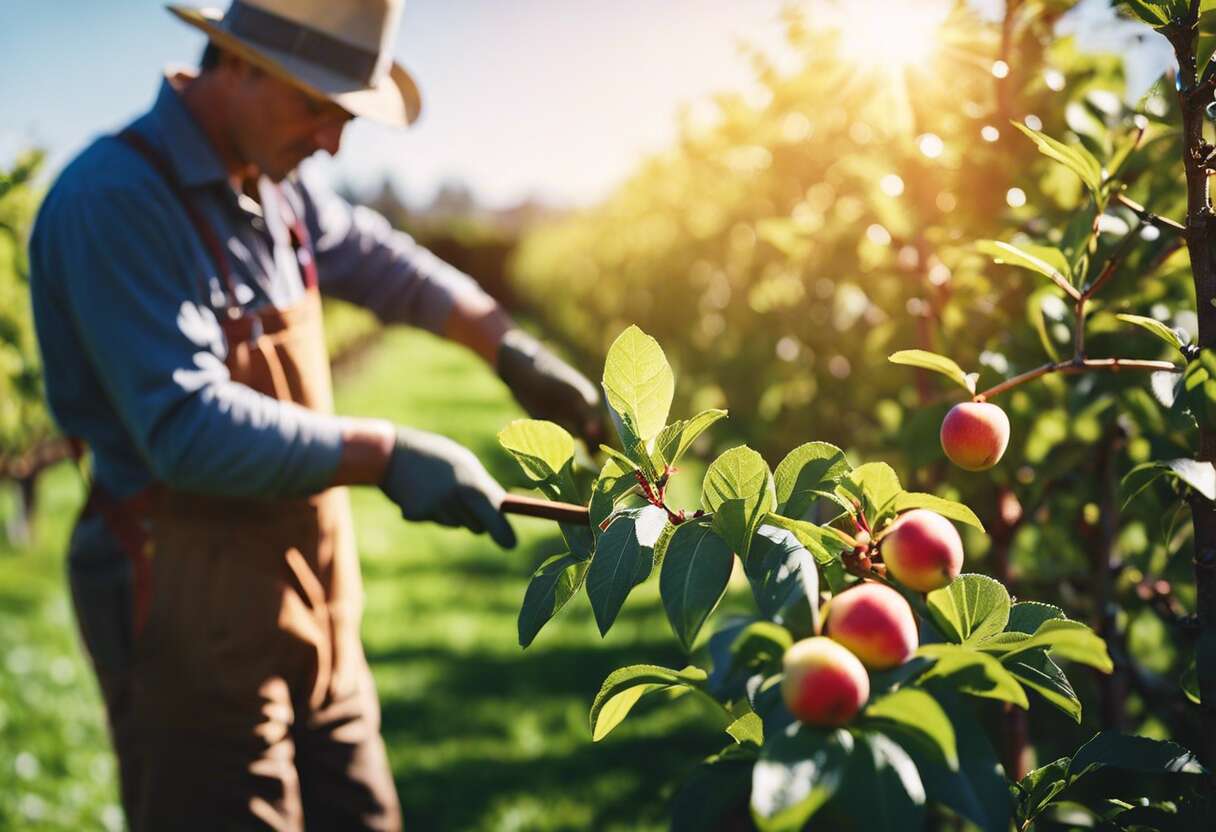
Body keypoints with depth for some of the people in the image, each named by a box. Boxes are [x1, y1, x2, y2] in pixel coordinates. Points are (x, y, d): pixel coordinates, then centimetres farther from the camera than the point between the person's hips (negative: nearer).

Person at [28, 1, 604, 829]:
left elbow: (373, 259, 24)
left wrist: (509, 347, 15)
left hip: (312, 604, 9)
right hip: (196, 616, -8)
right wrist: (385, 455, -28)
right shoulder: (116, 199, -20)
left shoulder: (273, 187, 6)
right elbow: (186, 428, -28)